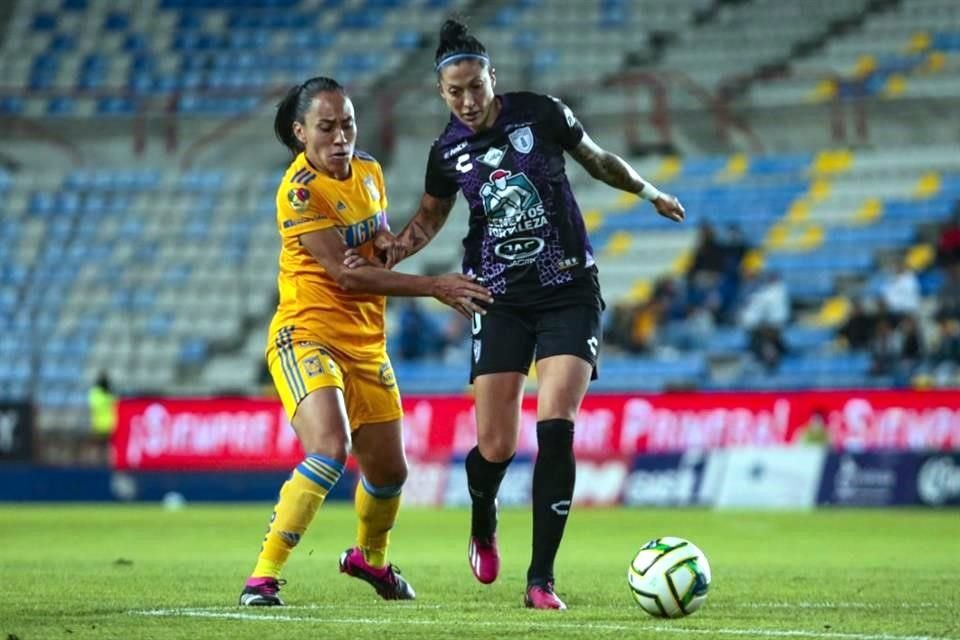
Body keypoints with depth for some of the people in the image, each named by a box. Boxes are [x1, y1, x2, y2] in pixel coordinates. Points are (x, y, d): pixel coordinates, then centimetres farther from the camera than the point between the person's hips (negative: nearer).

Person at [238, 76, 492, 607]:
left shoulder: (368, 171, 6)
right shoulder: (300, 190, -17)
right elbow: (344, 273, -21)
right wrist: (434, 286, -22)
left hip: (366, 343, 7)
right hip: (307, 335, -7)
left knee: (389, 470, 13)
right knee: (331, 448, -29)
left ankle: (370, 558, 44)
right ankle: (263, 577, -24)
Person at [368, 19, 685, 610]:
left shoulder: (540, 114, -5)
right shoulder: (447, 152, 0)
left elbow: (596, 159, 13)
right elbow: (432, 214, 18)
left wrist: (649, 192, 21)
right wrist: (397, 246, -1)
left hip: (570, 292, -1)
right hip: (501, 300, 1)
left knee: (556, 429, -17)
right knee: (496, 446, -4)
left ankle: (542, 578, -11)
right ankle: (483, 530, 32)